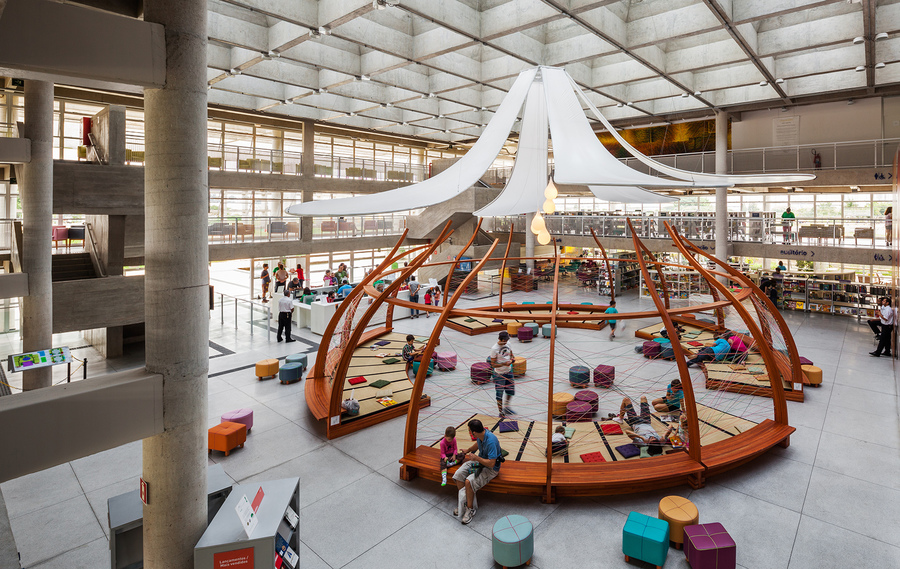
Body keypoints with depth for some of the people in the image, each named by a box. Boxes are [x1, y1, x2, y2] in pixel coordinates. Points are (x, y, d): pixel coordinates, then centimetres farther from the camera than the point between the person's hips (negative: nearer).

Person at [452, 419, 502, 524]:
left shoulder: (491, 441, -33)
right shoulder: (480, 436, -7)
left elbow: (491, 463, -32)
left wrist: (476, 458, -24)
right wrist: (467, 451, 28)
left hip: (490, 468, -8)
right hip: (479, 460, 8)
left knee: (469, 482, -27)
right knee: (458, 475, -10)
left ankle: (470, 509, -5)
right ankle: (465, 502, 6)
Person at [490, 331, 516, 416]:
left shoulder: (507, 344, -2)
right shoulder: (494, 349, -22)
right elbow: (493, 364, -18)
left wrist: (512, 358, -5)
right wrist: (504, 364, -31)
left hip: (508, 372, 7)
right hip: (499, 374, -6)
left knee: (511, 391, 17)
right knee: (500, 394, 5)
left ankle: (507, 408, 38)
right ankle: (501, 412, 22)